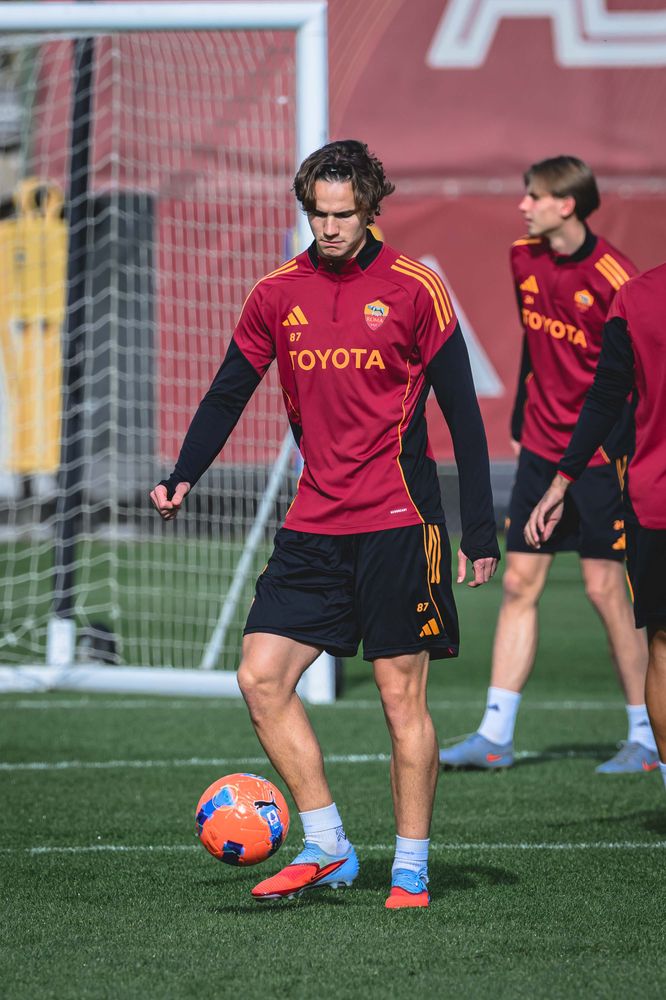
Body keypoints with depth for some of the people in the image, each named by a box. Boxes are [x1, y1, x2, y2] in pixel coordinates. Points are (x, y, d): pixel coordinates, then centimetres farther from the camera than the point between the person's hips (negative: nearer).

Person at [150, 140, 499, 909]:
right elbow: (229, 392, 10)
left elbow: (462, 413, -2)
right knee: (261, 677, -4)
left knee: (402, 697, -2)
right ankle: (326, 849, 7)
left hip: (396, 524, -4)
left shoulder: (413, 290, -4)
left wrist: (480, 532, -5)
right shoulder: (277, 294, 6)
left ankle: (410, 872, 7)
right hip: (313, 524, 4)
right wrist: (183, 477, -7)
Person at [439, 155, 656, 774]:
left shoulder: (614, 278, -16)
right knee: (519, 583, 4)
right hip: (540, 447, 7)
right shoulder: (524, 260, 5)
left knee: (604, 588, -3)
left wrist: (615, 447, -18)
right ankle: (495, 734, 6)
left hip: (597, 452, -6)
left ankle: (646, 739, 8)